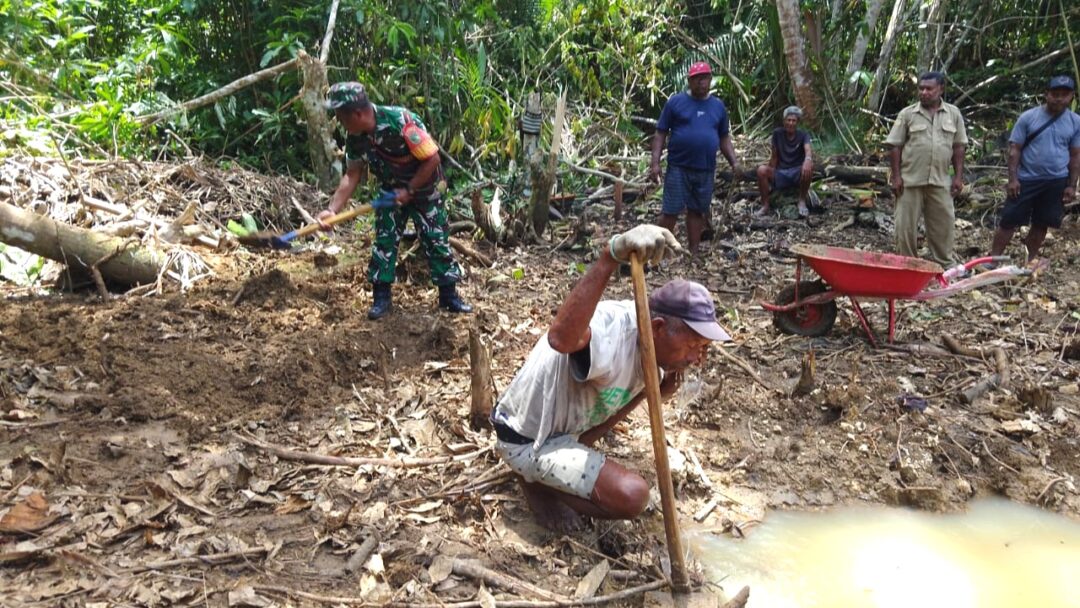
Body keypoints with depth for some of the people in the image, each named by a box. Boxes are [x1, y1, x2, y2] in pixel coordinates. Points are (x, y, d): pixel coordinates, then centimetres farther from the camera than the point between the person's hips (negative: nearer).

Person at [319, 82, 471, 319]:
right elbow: (352, 175, -7)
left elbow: (432, 159, -28)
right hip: (392, 189, 5)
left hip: (424, 188, -5)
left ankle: (449, 294, 11)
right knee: (384, 239, 0)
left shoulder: (400, 121, -34)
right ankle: (381, 296, 9)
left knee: (436, 240, 0)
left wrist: (409, 190, -22)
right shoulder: (355, 138, -14)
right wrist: (332, 209, -18)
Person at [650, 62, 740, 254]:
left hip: (706, 170, 4)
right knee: (670, 211, -4)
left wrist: (734, 162, 4)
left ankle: (693, 253, 19)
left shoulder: (718, 106, 10)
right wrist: (655, 162, -11)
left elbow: (724, 138, 16)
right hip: (678, 167, -4)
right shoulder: (676, 101, -2)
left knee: (697, 211, 10)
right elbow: (660, 134, -2)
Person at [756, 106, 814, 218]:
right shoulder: (777, 133, 0)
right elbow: (775, 157, 4)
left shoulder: (803, 135, -4)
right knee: (761, 170, -28)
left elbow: (807, 150, -25)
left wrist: (808, 159, -49)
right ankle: (765, 205, -15)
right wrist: (770, 176, -3)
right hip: (780, 173, 1)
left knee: (809, 167, -34)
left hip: (797, 173, -1)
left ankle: (802, 201, -15)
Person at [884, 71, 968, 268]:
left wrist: (958, 176, 2)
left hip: (940, 181, 2)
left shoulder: (953, 114, 7)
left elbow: (958, 147, 9)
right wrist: (896, 176, -7)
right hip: (910, 180, -2)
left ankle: (946, 263, 21)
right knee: (906, 225, 2)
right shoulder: (907, 114, 1)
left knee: (943, 224, 8)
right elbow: (895, 146, 0)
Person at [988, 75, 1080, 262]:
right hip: (1026, 179, -2)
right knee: (1009, 221, -3)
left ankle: (1031, 260, 23)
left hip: (1056, 182, 2)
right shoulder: (1028, 117, -5)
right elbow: (1015, 149, -5)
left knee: (1041, 224, 10)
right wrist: (1012, 178, -12)